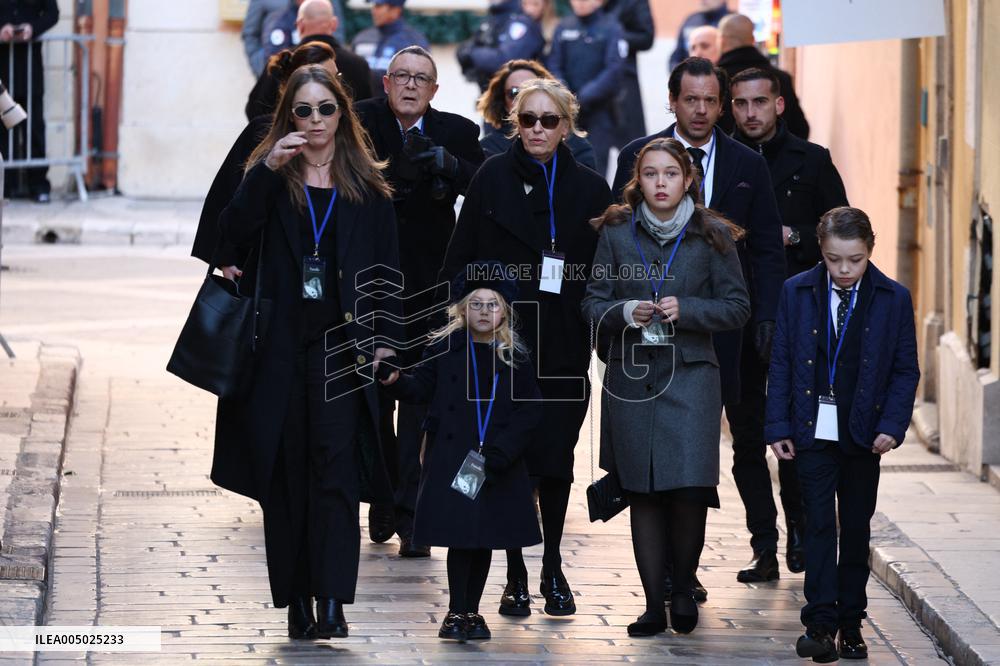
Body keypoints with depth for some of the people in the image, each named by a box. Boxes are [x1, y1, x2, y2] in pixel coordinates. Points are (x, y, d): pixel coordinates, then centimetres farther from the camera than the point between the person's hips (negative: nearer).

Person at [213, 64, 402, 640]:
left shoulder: (368, 187, 10)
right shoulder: (270, 177, 8)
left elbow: (386, 268, 9)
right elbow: (234, 233, -9)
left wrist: (384, 338, 0)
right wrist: (267, 171, -18)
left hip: (342, 344, -1)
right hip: (280, 346, 1)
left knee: (335, 465, -11)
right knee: (285, 473, 2)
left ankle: (332, 601, -16)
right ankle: (297, 602, 7)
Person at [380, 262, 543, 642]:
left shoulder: (515, 358, 5)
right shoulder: (445, 347, 2)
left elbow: (529, 411, 3)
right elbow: (422, 389, 2)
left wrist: (503, 451, -9)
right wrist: (396, 381, -19)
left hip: (498, 464, 2)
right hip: (451, 461, -2)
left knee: (486, 538, 7)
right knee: (460, 536, -5)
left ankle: (472, 611, 17)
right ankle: (456, 612, 3)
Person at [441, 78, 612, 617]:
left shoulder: (589, 189, 5)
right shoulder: (493, 178, 2)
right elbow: (460, 262, 0)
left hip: (563, 346, 1)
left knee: (555, 458, 3)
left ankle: (552, 567, 19)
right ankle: (516, 574, 10)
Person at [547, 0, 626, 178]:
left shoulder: (611, 28, -3)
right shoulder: (563, 28, 8)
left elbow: (614, 71, -11)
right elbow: (554, 65, 5)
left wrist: (584, 98, -16)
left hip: (599, 110, -3)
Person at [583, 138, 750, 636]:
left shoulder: (712, 236, 1)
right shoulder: (616, 233, 5)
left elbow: (737, 306, 3)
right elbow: (593, 304, 8)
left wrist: (686, 309, -12)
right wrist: (624, 312, -12)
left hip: (689, 375, -2)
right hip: (631, 375, 2)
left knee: (689, 488, -11)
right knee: (642, 493, 3)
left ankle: (684, 589, 12)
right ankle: (654, 605, 10)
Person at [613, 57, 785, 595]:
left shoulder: (748, 165, 4)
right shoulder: (638, 157, 2)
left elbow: (767, 249, 4)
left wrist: (765, 317, -7)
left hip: (733, 323, 1)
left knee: (750, 439, 10)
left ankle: (765, 546, 23)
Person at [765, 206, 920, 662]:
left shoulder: (893, 299, -2)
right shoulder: (797, 292, -1)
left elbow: (905, 369, 1)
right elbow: (781, 363, 2)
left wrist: (892, 426, -9)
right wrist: (778, 426, -4)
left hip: (864, 431, 1)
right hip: (813, 429, -1)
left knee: (857, 527, 9)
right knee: (819, 523, -7)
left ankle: (850, 624, 17)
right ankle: (820, 623, -10)